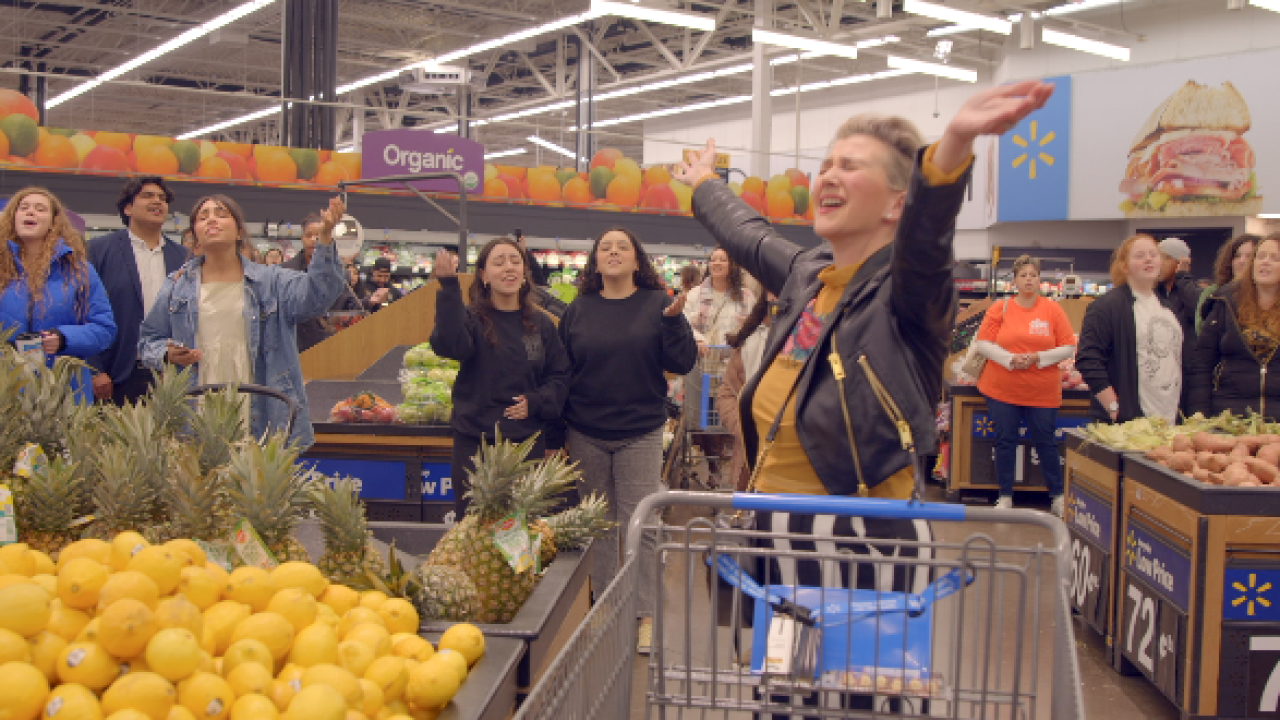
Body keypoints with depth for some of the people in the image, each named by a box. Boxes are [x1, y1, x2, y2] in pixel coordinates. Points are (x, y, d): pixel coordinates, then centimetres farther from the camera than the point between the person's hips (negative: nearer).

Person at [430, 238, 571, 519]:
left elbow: (560, 377, 11)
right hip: (475, 441, -3)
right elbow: (449, 345, -26)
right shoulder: (471, 317, -4)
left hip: (530, 442, 3)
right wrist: (449, 287, -34)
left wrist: (535, 402, -8)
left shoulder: (541, 324, 6)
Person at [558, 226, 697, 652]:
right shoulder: (579, 310, 5)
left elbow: (683, 364, -5)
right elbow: (561, 372, 8)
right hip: (586, 436, 2)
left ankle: (645, 614, 9)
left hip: (641, 434, -2)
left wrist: (673, 320, -21)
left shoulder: (657, 305, 0)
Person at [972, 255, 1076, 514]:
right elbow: (982, 344, -2)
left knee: (1046, 443, 6)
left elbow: (1069, 347, 0)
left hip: (1042, 392, 0)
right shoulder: (1000, 309, 1)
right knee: (1005, 442, 6)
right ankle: (1005, 497, 17)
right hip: (1002, 390, 0)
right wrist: (1010, 359, -14)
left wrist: (1038, 357, -13)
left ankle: (1058, 496, 21)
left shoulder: (1053, 310, 1)